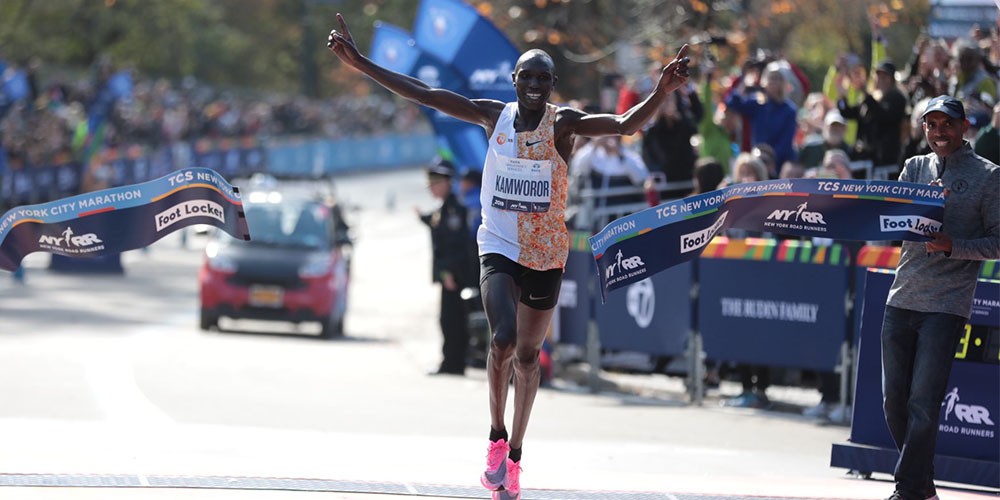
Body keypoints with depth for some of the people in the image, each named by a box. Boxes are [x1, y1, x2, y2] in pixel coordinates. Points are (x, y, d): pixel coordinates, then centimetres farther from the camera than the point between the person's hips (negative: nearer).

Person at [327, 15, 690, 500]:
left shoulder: (564, 123, -8)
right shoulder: (495, 116, -2)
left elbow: (625, 125, -22)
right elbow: (424, 95, -2)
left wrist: (661, 93, -41)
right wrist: (361, 63, -6)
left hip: (545, 256, 0)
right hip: (498, 247, 0)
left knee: (527, 355, 12)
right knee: (504, 339, -22)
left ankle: (513, 456, 28)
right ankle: (496, 437, -2)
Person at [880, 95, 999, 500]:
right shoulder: (915, 168, 14)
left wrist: (952, 246, -18)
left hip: (947, 304, -5)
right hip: (901, 299, 5)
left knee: (924, 402, -11)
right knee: (894, 399, 7)